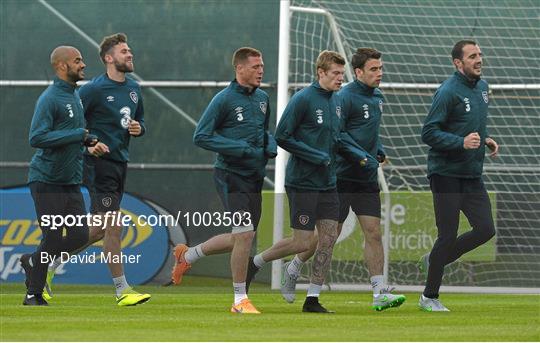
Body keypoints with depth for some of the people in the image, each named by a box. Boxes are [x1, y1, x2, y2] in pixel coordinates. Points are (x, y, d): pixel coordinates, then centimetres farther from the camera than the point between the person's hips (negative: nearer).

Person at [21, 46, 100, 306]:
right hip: (46, 180, -8)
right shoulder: (50, 98, -14)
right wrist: (78, 135, -22)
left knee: (79, 236, 1)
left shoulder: (76, 96, 14)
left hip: (71, 182, 8)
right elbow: (37, 138, -24)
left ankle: (32, 262, 22)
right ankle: (34, 294, 7)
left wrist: (87, 140, 5)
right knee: (52, 238, -7)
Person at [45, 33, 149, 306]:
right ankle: (122, 291, -5)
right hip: (99, 163, -8)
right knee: (112, 227, -9)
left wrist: (139, 128, 3)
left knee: (99, 229, 11)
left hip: (120, 164, 8)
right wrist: (89, 145, -22)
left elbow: (140, 120, 26)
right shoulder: (94, 89, -11)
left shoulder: (133, 88, 13)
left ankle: (50, 266, 25)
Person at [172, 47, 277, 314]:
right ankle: (240, 300, -4)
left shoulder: (262, 98, 11)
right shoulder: (224, 99, -11)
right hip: (231, 175, -8)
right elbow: (201, 136, -12)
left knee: (240, 240, 13)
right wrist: (240, 149, -19)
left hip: (254, 178, 8)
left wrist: (271, 146, 2)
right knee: (245, 234, -15)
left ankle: (187, 255, 35)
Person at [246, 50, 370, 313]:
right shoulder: (303, 99, -14)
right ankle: (255, 262, 17)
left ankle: (312, 299, 8)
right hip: (302, 183, -7)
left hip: (328, 184, 7)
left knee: (328, 239, 2)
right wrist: (317, 156, -18)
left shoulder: (337, 101, 10)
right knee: (303, 242, -5)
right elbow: (282, 136, -14)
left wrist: (358, 155, 1)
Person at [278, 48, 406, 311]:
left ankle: (380, 293, -6)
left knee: (373, 232, -3)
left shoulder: (377, 97, 13)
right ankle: (293, 269, 25)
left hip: (367, 180, 7)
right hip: (341, 177, -7)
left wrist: (379, 151, 10)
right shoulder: (345, 97, -14)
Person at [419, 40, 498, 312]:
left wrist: (485, 140, 9)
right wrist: (462, 143, -27)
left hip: (473, 176, 8)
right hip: (446, 174, -8)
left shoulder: (482, 88, 12)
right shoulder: (448, 92, -14)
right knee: (448, 236, -4)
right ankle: (429, 297, 10)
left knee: (485, 230, -1)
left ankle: (435, 260, 20)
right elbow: (429, 133, -17)